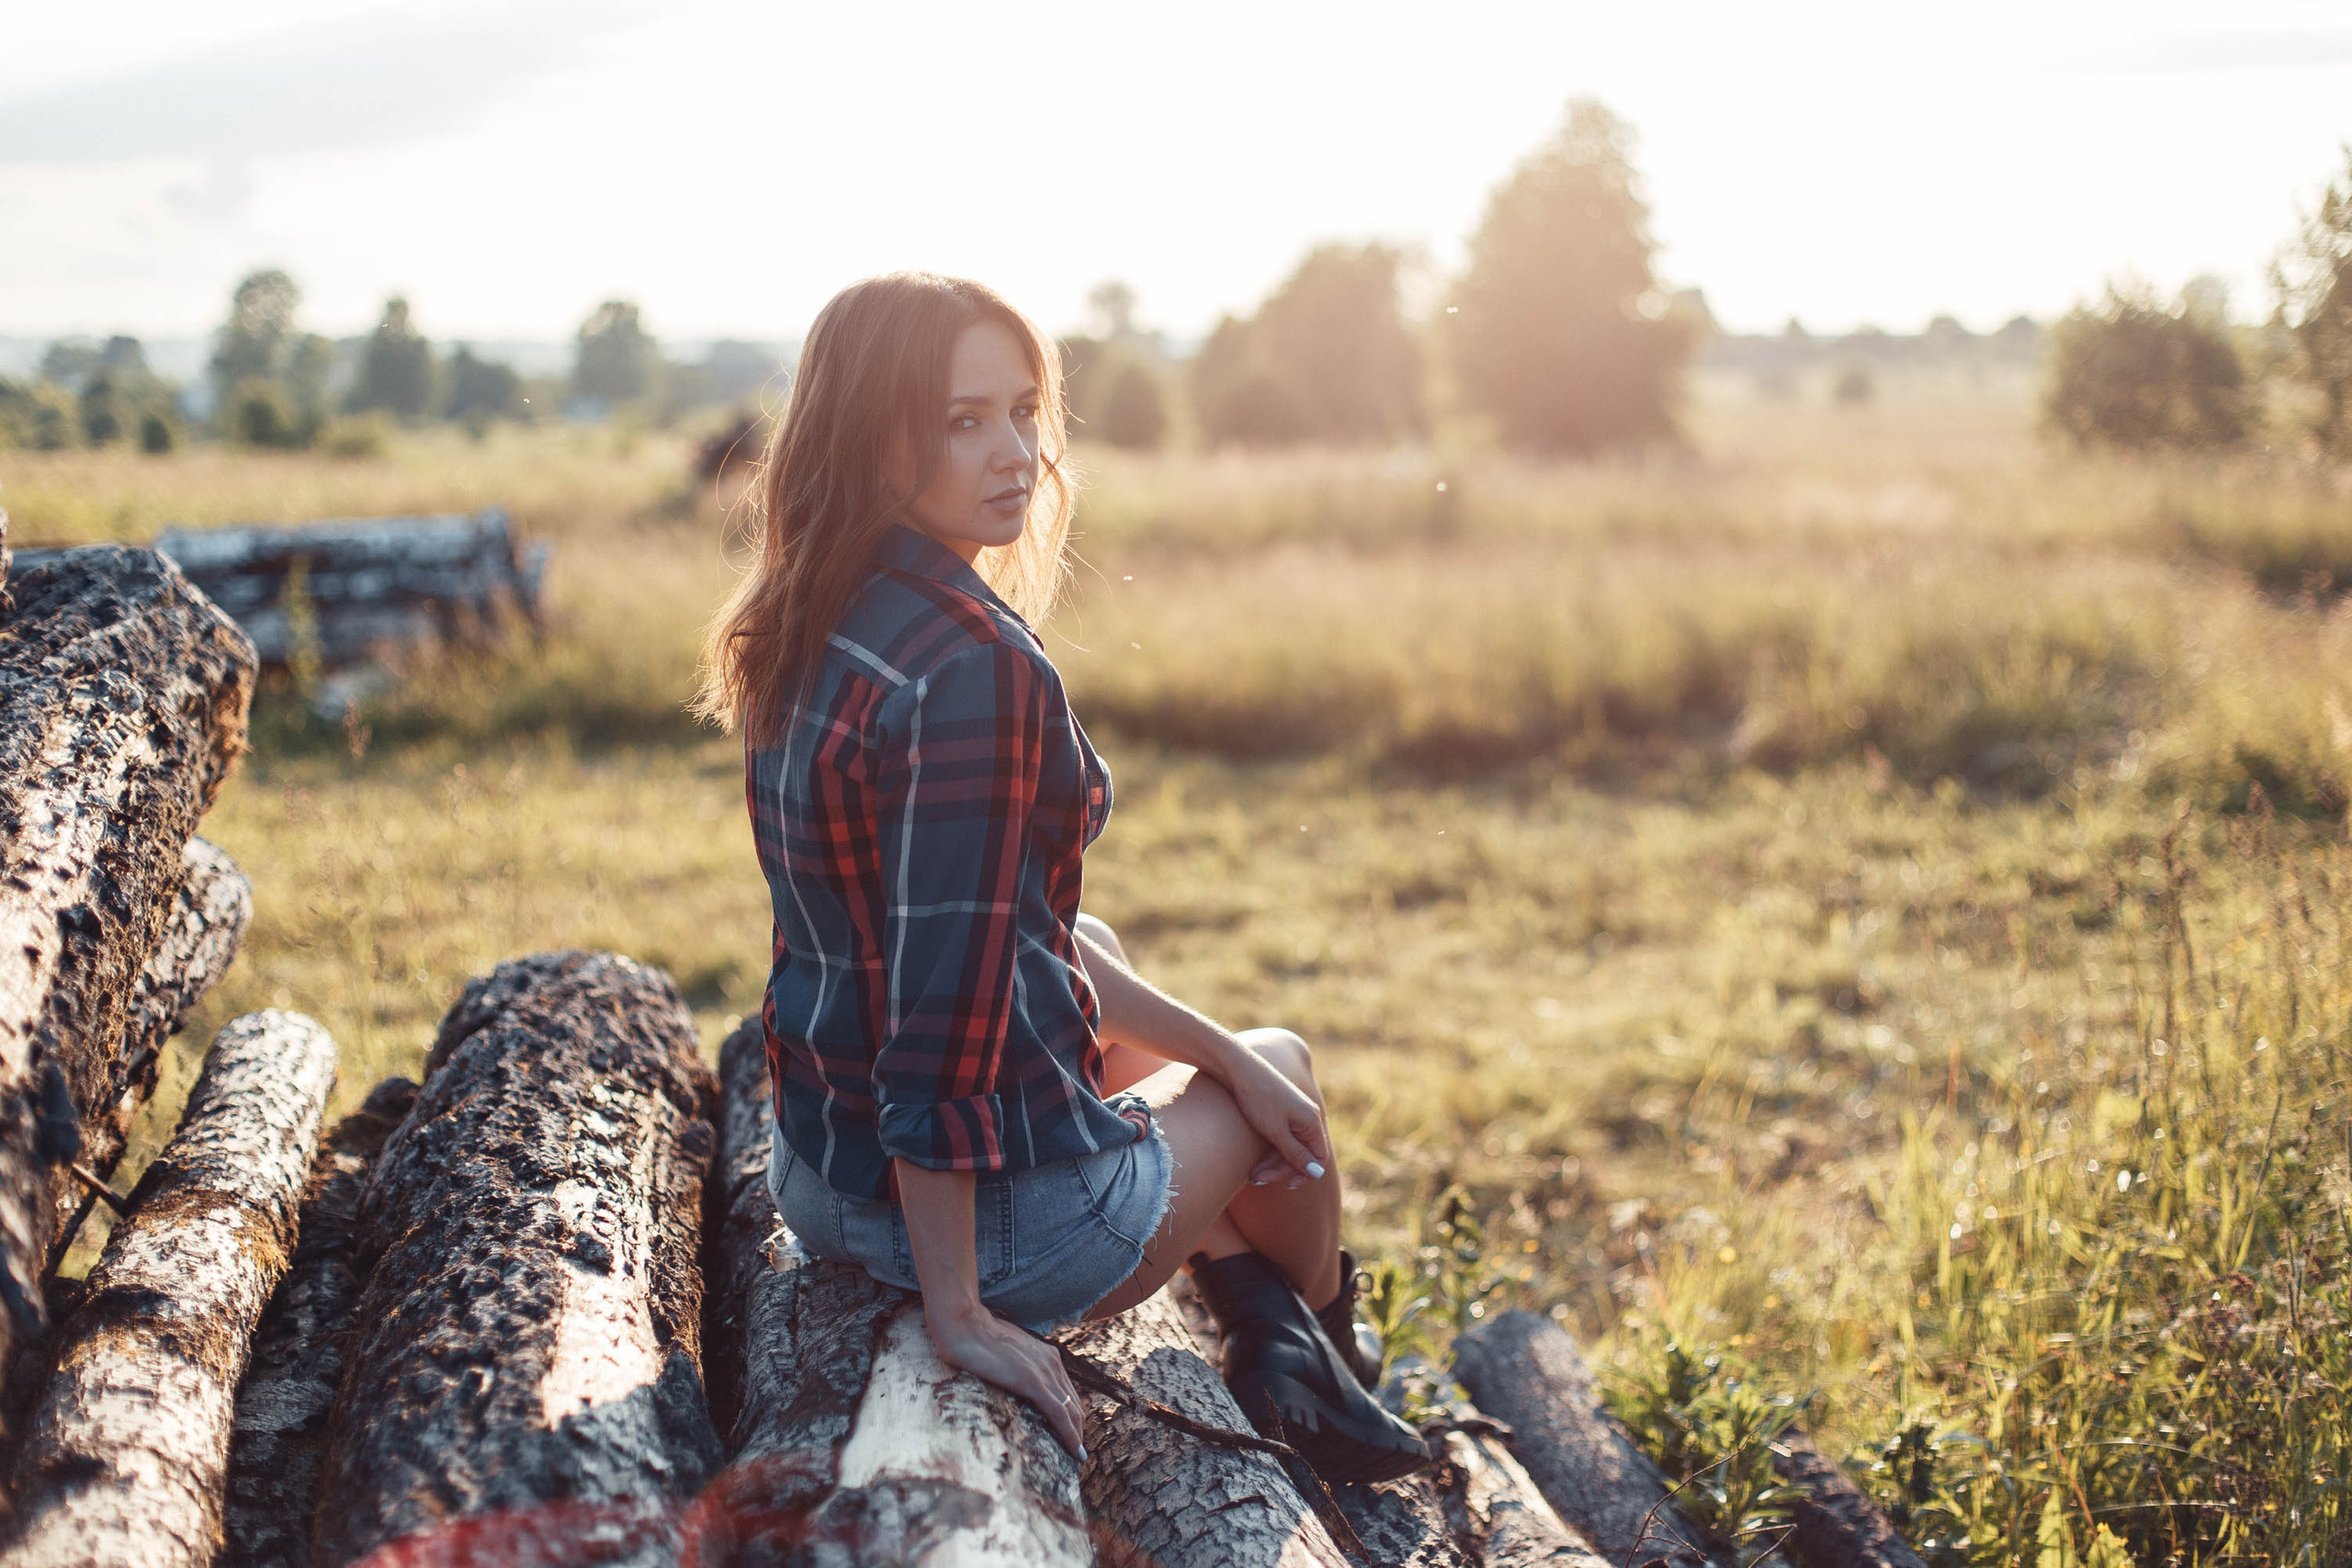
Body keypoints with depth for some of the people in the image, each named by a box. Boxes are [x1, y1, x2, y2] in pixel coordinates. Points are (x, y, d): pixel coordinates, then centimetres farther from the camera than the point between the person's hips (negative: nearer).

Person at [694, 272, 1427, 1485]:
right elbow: (951, 1000, -28)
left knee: (1092, 945, 34)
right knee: (1282, 1071, 23)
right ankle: (1316, 1350, 49)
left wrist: (1217, 1049, 15)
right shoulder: (974, 665, -27)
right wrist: (957, 1308, -20)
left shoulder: (821, 633, 3)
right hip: (1005, 1216, -8)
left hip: (818, 1177, 8)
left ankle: (1257, 1314, 29)